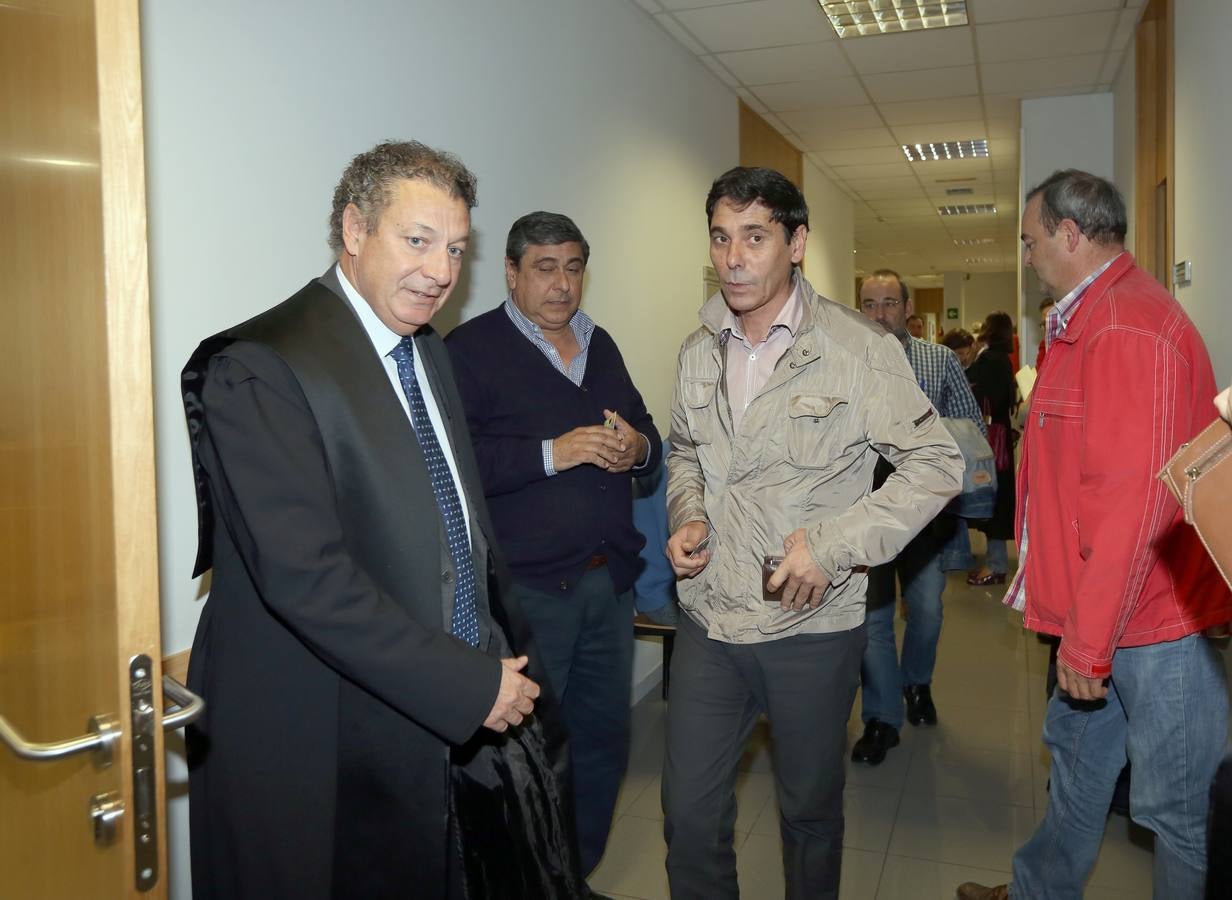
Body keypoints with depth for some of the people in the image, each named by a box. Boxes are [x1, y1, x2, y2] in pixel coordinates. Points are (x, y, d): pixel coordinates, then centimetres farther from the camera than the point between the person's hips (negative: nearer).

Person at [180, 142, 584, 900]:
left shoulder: (428, 350, 10)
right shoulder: (259, 370, -18)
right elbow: (304, 575, -24)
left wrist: (508, 653, 8)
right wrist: (469, 686, -20)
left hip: (461, 719, 8)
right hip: (333, 744, -7)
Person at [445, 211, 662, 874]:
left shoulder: (600, 345, 15)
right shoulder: (471, 348, -7)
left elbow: (647, 433, 19)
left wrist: (638, 447, -3)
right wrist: (552, 453, -22)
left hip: (610, 579, 7)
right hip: (528, 587, -7)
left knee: (604, 737, 16)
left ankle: (580, 871, 35)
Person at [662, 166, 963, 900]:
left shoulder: (859, 350, -11)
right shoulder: (699, 352, 5)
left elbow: (937, 464, -10)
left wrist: (835, 544, -18)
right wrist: (688, 517, -2)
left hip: (813, 627, -3)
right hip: (708, 620, 4)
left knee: (811, 810, 17)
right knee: (690, 812, 11)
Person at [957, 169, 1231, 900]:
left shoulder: (1126, 330, -22)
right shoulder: (1091, 320, 12)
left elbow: (1132, 501, -26)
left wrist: (1088, 643, -19)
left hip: (1151, 620, -10)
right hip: (1102, 614, 10)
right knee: (1077, 758, 23)